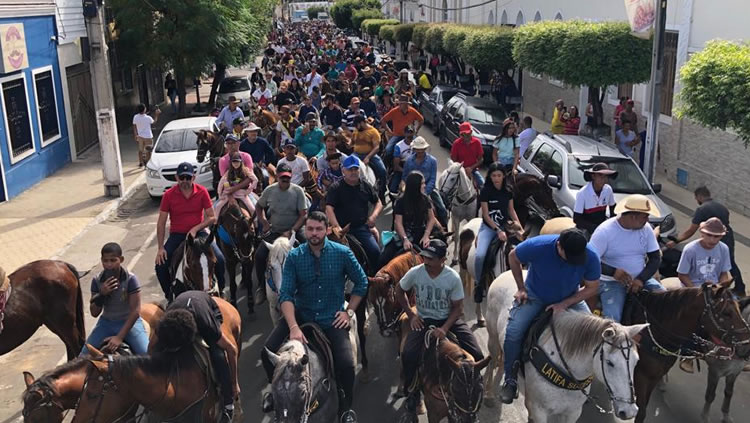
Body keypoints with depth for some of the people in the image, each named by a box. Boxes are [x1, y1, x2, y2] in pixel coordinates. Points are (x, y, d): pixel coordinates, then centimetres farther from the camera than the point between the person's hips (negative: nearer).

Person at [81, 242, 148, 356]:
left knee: (147, 354, -23)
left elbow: (135, 311, -18)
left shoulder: (130, 279, -18)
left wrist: (119, 337, -23)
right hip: (106, 322, 4)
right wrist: (102, 294, -23)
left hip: (129, 322, -3)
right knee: (83, 357, -7)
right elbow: (94, 313, -4)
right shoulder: (97, 280, -7)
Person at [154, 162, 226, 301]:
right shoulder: (169, 195, -6)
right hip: (177, 235, 0)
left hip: (198, 233, 0)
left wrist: (195, 229, -18)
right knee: (161, 266, -16)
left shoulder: (202, 191, -6)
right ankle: (169, 296, 9)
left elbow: (212, 217, -3)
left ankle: (220, 292, 4)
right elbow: (161, 223, -4)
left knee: (219, 259, -20)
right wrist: (160, 248, -10)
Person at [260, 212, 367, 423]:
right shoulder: (294, 256, -8)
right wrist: (294, 327, -25)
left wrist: (349, 312, -1)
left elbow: (361, 283, 5)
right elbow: (286, 294, -13)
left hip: (332, 319, -1)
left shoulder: (342, 253, -8)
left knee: (347, 364, -20)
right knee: (268, 352, -13)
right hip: (301, 315, 2)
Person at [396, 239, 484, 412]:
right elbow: (399, 290, 6)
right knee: (408, 355, -24)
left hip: (449, 319, 0)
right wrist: (411, 315, 0)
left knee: (476, 356, -16)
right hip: (423, 320, 0)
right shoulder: (415, 273, -13)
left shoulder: (453, 277, -16)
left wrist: (444, 329, -22)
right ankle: (413, 392, 4)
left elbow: (458, 308, -8)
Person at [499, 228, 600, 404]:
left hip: (570, 299, 2)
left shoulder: (590, 256, -28)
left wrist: (564, 304, -22)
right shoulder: (538, 246, -34)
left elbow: (592, 288, -12)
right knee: (513, 332, -21)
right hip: (535, 296, -2)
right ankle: (510, 379, 1)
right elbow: (513, 257, -12)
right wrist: (521, 289, -9)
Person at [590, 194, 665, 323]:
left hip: (641, 278, 5)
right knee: (612, 318, -26)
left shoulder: (646, 228, 0)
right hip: (611, 281, -5)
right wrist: (613, 271, -32)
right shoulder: (605, 231, -14)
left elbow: (655, 258, 2)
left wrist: (641, 279, -14)